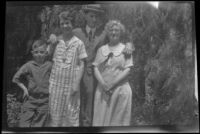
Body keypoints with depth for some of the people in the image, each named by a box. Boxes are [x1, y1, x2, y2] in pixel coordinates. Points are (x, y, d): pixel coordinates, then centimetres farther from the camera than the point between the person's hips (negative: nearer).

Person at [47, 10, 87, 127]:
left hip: (71, 83, -2)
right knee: (55, 112, 8)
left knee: (72, 113, 4)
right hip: (56, 83, 2)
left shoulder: (78, 43, -2)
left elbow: (81, 65, -2)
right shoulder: (56, 41, 5)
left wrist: (76, 84, -9)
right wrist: (52, 43, -5)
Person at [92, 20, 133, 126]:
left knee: (118, 120, -2)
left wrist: (112, 84, -12)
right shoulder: (101, 49, 13)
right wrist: (103, 84, -10)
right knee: (101, 119, 0)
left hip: (120, 89, -3)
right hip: (103, 90, 3)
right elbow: (96, 68, 6)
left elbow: (127, 70, -4)